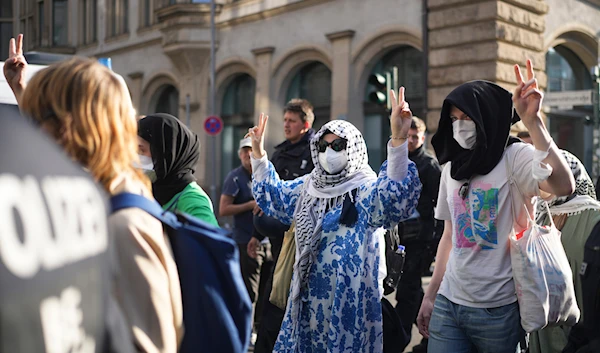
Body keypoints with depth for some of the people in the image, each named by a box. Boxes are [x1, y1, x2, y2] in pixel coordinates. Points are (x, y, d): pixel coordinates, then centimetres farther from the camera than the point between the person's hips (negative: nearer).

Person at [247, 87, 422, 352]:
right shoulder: (307, 187, 10)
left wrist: (398, 139, -46)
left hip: (351, 299, -6)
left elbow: (395, 195, -33)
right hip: (309, 295, 7)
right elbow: (272, 195, 27)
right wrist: (258, 151, 18)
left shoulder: (367, 191, -11)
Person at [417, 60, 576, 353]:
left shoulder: (514, 157, -8)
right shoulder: (451, 168, 10)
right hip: (448, 304, 5)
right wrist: (430, 296, 14)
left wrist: (532, 121, -31)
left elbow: (563, 186, -28)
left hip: (498, 310, -5)